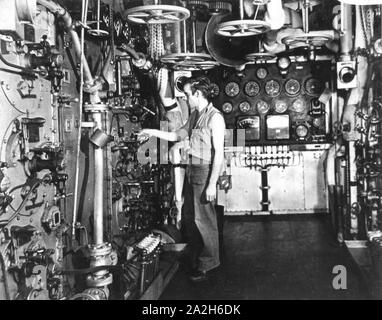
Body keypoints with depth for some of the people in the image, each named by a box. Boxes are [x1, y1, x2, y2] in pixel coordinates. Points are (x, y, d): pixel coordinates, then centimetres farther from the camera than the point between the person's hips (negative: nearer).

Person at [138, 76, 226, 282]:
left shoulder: (214, 117, -14)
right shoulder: (194, 116, 13)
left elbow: (219, 152, -17)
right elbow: (177, 136, 25)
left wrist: (212, 184, -20)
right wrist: (153, 132, 15)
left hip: (205, 172, -9)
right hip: (192, 171, 9)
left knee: (203, 219, -1)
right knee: (188, 216, 14)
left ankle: (207, 264, 14)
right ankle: (195, 258, 30)